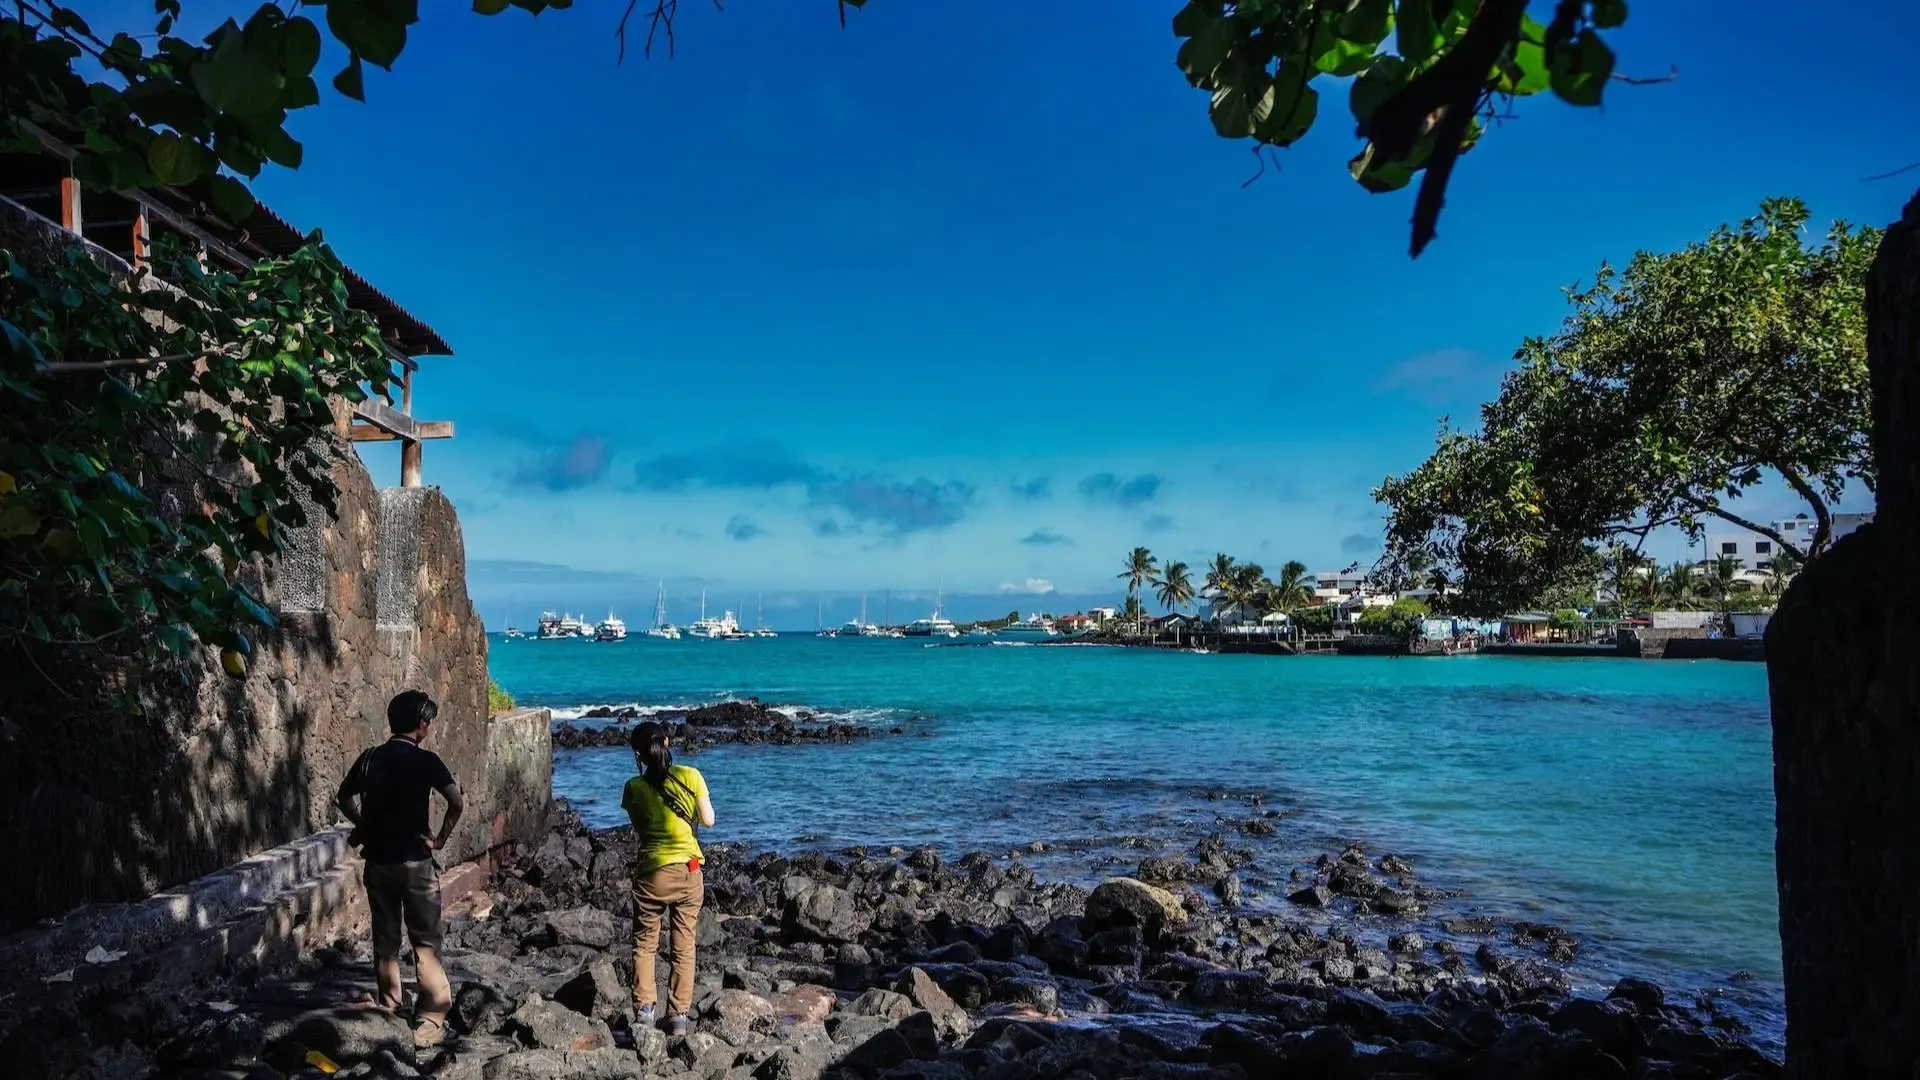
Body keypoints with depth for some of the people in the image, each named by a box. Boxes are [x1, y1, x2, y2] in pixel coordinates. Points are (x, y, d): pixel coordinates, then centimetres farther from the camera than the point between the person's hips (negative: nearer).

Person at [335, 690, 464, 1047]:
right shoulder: (425, 760, -13)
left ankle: (388, 1008, 28)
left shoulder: (369, 758, 3)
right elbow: (457, 802, -23)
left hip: (378, 860, 5)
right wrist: (441, 838, -9)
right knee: (425, 941, 2)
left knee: (385, 938, 17)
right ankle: (431, 1017, 3)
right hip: (415, 861, -5)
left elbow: (343, 798, 16)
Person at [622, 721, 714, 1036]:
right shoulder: (690, 776, -9)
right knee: (684, 946, 11)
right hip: (688, 872, 1)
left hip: (651, 873, -1)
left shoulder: (634, 788, -7)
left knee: (644, 944, 15)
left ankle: (644, 1009, 6)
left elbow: (639, 831, 4)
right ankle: (679, 1016, 12)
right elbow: (708, 821, -2)